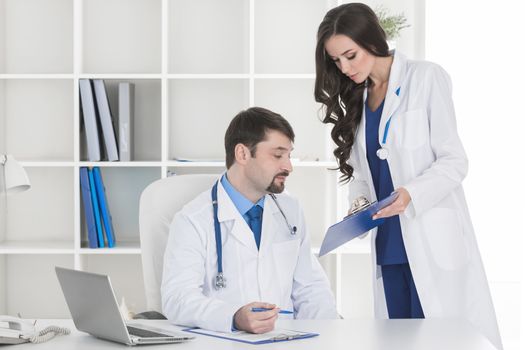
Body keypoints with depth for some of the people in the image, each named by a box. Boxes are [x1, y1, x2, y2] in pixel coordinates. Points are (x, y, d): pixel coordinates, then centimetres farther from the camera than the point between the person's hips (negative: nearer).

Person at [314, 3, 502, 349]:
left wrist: (411, 194, -23)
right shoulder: (355, 100, 16)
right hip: (388, 246, 6)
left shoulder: (426, 78, -3)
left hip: (433, 241, -6)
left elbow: (454, 160, -8)